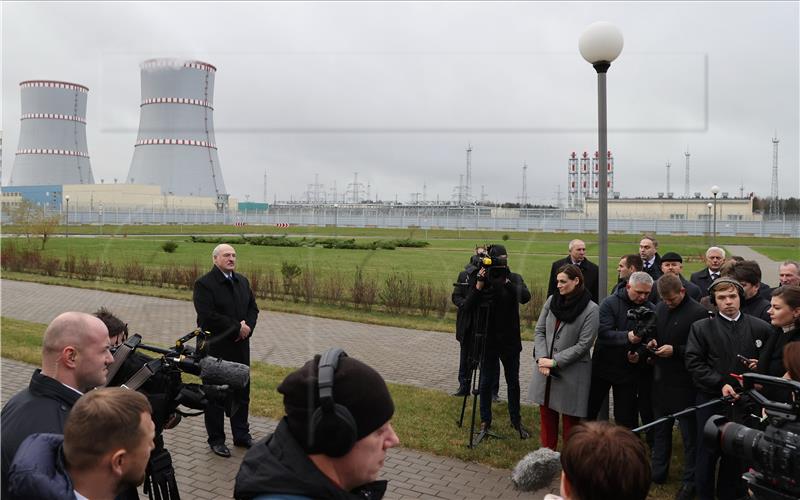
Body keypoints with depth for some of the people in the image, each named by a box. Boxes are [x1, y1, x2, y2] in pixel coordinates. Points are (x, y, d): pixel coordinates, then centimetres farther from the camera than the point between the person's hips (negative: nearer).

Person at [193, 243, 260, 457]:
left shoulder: (242, 281, 10)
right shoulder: (204, 284, -13)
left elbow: (253, 308, 12)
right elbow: (208, 316, -22)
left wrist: (248, 327, -8)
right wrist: (237, 328, -18)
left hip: (240, 346, 6)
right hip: (215, 349, -6)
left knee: (242, 393, 13)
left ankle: (241, 435, 27)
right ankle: (216, 440, 20)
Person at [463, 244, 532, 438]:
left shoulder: (514, 278, -2)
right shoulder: (478, 279, -5)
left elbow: (525, 297, -20)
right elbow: (469, 307, -12)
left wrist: (506, 282, -29)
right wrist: (479, 286, -23)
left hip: (510, 340, 1)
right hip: (487, 339, -1)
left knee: (513, 381, 10)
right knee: (486, 381, 8)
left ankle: (516, 420, 25)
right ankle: (485, 420, 22)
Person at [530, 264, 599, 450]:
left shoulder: (591, 309, -11)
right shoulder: (551, 301, 3)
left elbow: (584, 344, -13)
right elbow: (539, 331, 5)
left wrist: (554, 362, -15)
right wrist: (542, 358, -10)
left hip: (572, 374, -5)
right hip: (545, 372, 5)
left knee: (570, 420, 6)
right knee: (546, 415, 15)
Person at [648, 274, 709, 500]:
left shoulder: (698, 312, -16)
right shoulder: (660, 308, 5)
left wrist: (675, 350, -21)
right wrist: (652, 341, -1)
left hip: (684, 382, -7)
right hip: (661, 378, 7)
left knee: (689, 433, 7)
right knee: (660, 428, 19)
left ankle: (690, 481, 20)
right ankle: (658, 472, 34)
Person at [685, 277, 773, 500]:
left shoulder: (761, 328, 3)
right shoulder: (701, 328, 0)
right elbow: (694, 363, -6)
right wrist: (720, 384, -16)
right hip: (711, 399, -1)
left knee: (737, 452, 11)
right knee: (708, 452, 6)